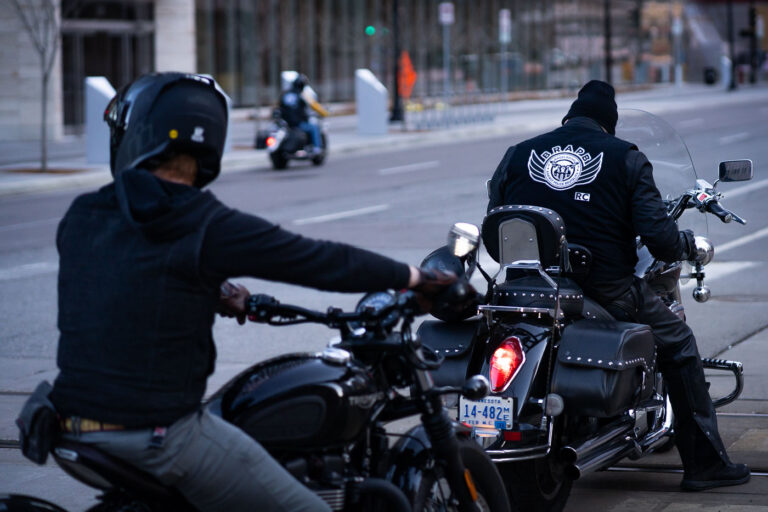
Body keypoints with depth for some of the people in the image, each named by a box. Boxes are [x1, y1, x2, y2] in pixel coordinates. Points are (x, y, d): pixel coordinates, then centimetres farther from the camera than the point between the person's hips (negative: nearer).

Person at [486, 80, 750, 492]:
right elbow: (658, 235, -8)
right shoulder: (624, 158, 0)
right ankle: (705, 462, 17)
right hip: (607, 291, -3)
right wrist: (687, 246, 14)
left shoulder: (517, 156, 8)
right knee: (678, 343, 18)